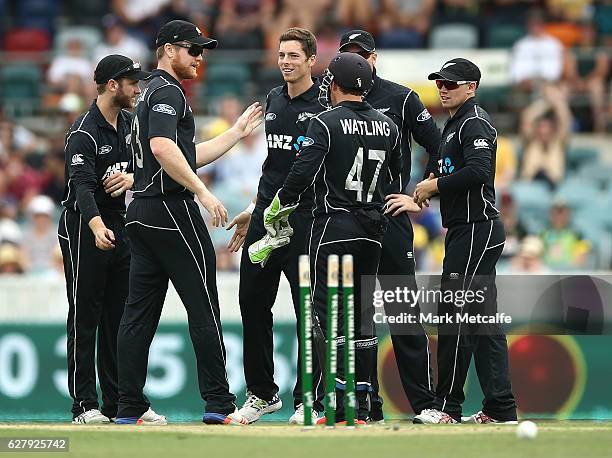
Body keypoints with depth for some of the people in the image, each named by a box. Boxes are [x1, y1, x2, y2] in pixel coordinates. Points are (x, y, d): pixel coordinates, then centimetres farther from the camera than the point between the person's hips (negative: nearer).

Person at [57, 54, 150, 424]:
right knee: (85, 317, -6)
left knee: (119, 317, 8)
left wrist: (132, 177, -11)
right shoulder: (84, 133, -17)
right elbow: (82, 186, -31)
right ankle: (85, 404, -5)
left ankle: (119, 403, 12)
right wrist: (96, 226, -48)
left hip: (119, 226, 8)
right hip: (83, 228, -8)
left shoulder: (129, 122, 9)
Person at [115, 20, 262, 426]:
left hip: (142, 211, 10)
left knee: (140, 312, 7)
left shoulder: (153, 94, 23)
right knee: (203, 308, -7)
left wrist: (237, 133, 25)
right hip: (172, 209, -10)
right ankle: (219, 404, -8)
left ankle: (131, 407, 6)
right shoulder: (168, 92, -9)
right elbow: (163, 148, -26)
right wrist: (204, 193, -25)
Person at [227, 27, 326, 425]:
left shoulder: (323, 107, -6)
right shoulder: (274, 100, 14)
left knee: (309, 309, -4)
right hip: (265, 217, 7)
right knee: (253, 304, 8)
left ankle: (308, 400, 3)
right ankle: (263, 393, 20)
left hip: (305, 220, -7)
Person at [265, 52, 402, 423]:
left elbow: (303, 172, -16)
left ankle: (339, 404, -13)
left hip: (334, 226, -6)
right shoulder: (388, 126, 9)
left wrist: (280, 205, -2)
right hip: (373, 231, 6)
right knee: (363, 313, 10)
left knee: (328, 313, -5)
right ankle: (361, 404, 10)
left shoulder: (327, 123, -9)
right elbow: (398, 179, 16)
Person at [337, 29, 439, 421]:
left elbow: (438, 149, 3)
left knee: (405, 312, -3)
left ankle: (425, 402, 0)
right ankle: (367, 405, 8)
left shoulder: (401, 98, 2)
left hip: (390, 218, -3)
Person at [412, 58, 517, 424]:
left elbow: (478, 171, -26)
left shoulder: (475, 122, -11)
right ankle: (501, 408, 10)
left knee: (456, 314, -10)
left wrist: (435, 185, -15)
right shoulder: (456, 123, 21)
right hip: (466, 231, 11)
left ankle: (448, 406, -9)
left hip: (477, 230, -11)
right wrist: (430, 186, 7)